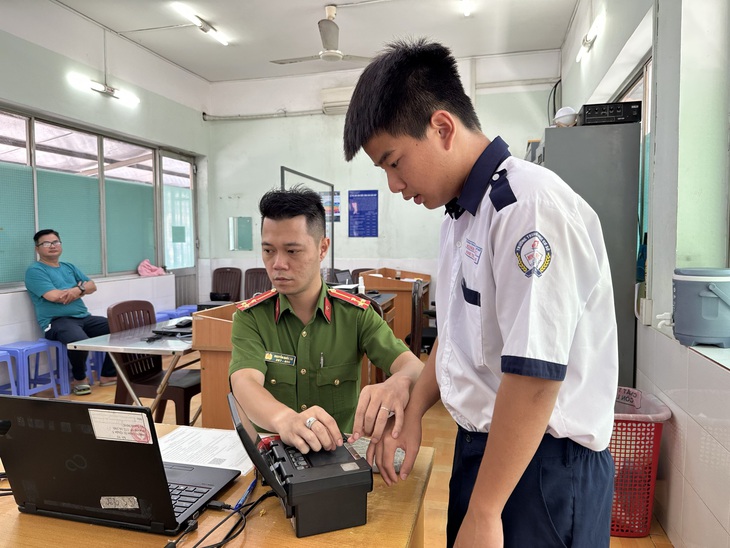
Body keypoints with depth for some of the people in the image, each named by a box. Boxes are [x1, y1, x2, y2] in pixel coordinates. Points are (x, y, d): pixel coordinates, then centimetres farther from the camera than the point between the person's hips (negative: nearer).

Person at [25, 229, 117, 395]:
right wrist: (81, 288, 1)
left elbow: (92, 286, 14)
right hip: (57, 321, -7)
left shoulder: (69, 267, 22)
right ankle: (79, 378, -8)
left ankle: (108, 375, 1)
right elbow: (54, 296, -15)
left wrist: (78, 290, -10)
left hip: (84, 317, 7)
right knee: (79, 340, -38)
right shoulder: (34, 270, -1)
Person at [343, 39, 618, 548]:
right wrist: (412, 414, 11)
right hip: (482, 445, 8)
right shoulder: (460, 215, 6)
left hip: (542, 464, -8)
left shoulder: (530, 207, -23)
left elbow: (534, 376, -26)